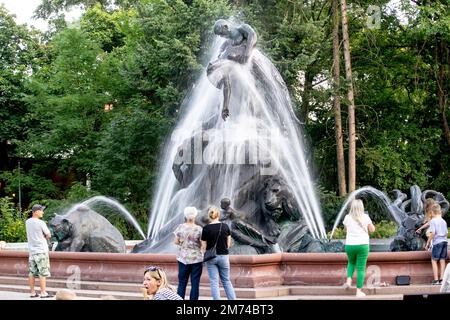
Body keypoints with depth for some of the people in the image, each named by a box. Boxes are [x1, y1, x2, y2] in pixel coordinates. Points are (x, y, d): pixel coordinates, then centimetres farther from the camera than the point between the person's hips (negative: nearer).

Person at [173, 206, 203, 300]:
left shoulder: (180, 227, -4)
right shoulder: (199, 229, -10)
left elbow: (176, 242, 1)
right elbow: (203, 244, -9)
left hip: (183, 258, 2)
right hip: (196, 258, -2)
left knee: (182, 283, 9)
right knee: (195, 283, 3)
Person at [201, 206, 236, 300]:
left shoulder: (206, 228, -9)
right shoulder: (225, 226, -3)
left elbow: (204, 246, -6)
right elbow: (228, 244, 2)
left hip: (211, 258, -2)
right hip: (223, 256, 2)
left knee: (214, 282, 3)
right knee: (226, 281, 15)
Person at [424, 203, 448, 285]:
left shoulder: (433, 221, -7)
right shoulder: (444, 221, 11)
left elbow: (433, 233, -14)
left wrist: (428, 243, -6)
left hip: (437, 242, -6)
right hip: (444, 241, 6)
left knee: (434, 260, 0)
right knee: (442, 261, 7)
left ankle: (436, 279, -5)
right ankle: (442, 279, 6)